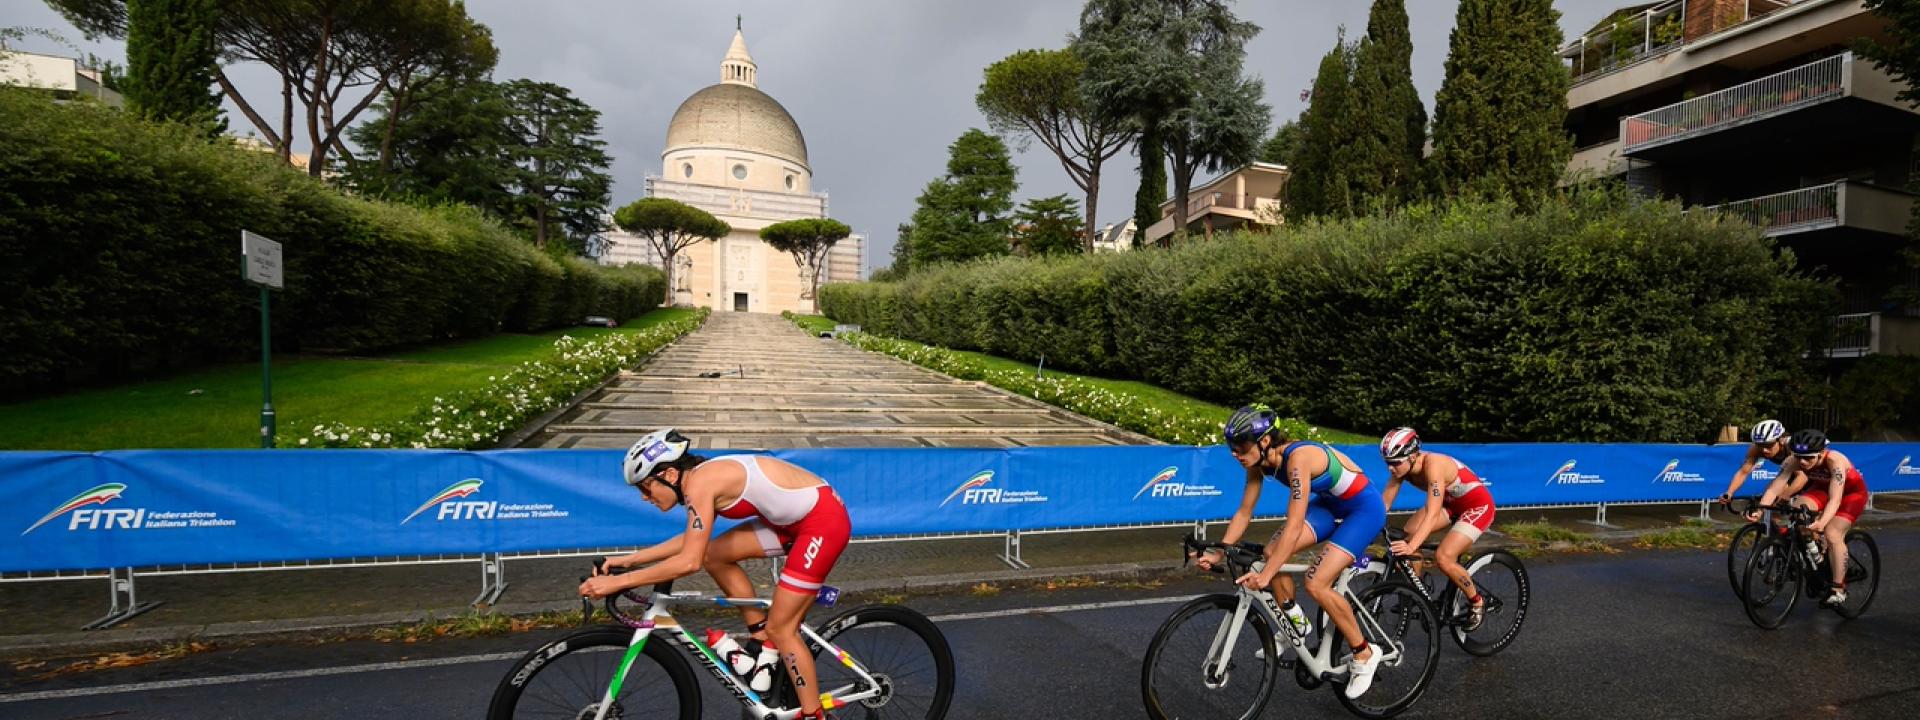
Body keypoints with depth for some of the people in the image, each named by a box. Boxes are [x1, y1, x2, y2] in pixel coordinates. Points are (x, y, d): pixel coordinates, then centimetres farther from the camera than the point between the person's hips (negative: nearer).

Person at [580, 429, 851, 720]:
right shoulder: (705, 476, 9)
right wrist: (629, 560, 19)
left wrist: (618, 582, -15)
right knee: (715, 555, 10)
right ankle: (765, 643, 20)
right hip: (799, 516, 9)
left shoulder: (699, 482, -17)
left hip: (824, 520, -9)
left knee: (780, 627, 0)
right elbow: (693, 539, 21)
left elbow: (689, 561, -21)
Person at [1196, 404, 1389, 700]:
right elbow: (1244, 513, -4)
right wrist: (1217, 553, -11)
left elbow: (1294, 526, -39)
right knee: (1272, 550, -9)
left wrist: (1265, 575, -42)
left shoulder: (1298, 458, -34)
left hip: (1364, 508, -8)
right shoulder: (1260, 462, -11)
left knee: (1316, 584, -17)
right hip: (1330, 504, 8)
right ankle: (1294, 624, 14)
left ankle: (1365, 654, 5)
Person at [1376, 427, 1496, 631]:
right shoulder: (1402, 466, -15)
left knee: (1443, 558, -20)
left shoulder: (1433, 465, -36)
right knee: (1409, 533, -14)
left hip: (1478, 505, -7)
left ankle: (1477, 604, 6)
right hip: (1451, 502, 7)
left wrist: (1412, 546, -53)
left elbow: (1432, 515, -43)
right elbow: (1384, 503, -12)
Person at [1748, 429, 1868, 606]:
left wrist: (1822, 522, -60)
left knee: (1832, 535, -20)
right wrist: (1758, 510, -46)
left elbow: (1835, 499, -45)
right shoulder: (1793, 461, -27)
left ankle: (1839, 589, -7)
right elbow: (1774, 488, -30)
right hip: (1823, 487, 4)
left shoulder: (1835, 461, -37)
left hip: (1852, 492, -4)